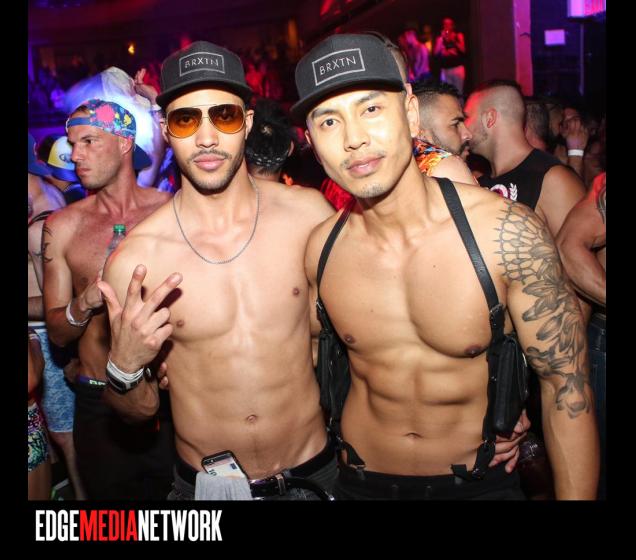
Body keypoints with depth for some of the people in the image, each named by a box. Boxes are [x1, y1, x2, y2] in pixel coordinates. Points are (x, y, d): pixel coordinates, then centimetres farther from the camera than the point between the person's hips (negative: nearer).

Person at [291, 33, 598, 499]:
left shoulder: (508, 232, -21)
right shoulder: (321, 248, -12)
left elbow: (567, 386, -13)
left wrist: (575, 496, -13)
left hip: (480, 482, -2)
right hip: (361, 480, 3)